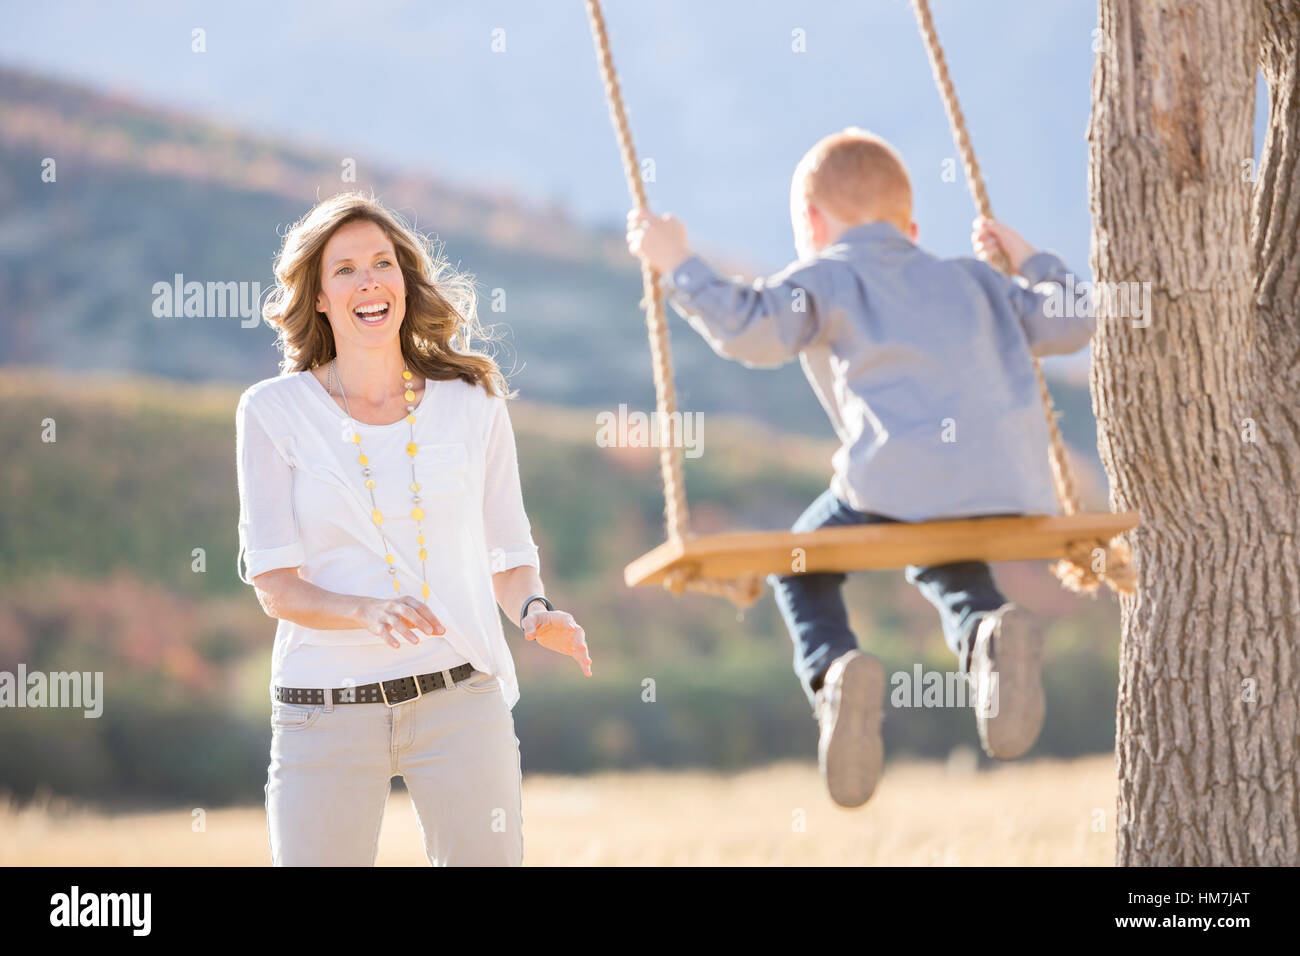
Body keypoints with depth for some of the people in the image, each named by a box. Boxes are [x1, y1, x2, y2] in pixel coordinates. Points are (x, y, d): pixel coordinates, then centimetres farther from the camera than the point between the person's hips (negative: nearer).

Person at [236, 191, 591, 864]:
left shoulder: (472, 403, 7)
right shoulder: (273, 413, 1)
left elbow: (507, 557, 13)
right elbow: (276, 585, -4)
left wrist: (535, 612, -9)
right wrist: (370, 613, -23)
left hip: (461, 701, 1)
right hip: (327, 704, -1)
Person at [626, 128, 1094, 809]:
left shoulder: (825, 278, 16)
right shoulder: (967, 280, 32)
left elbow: (752, 329, -3)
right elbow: (1070, 325, 33)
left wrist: (678, 267, 9)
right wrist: (1030, 262, 51)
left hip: (904, 481, -4)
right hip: (1012, 486, 4)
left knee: (800, 566, 22)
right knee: (949, 568, 35)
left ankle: (832, 672, -9)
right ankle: (988, 632, 0)